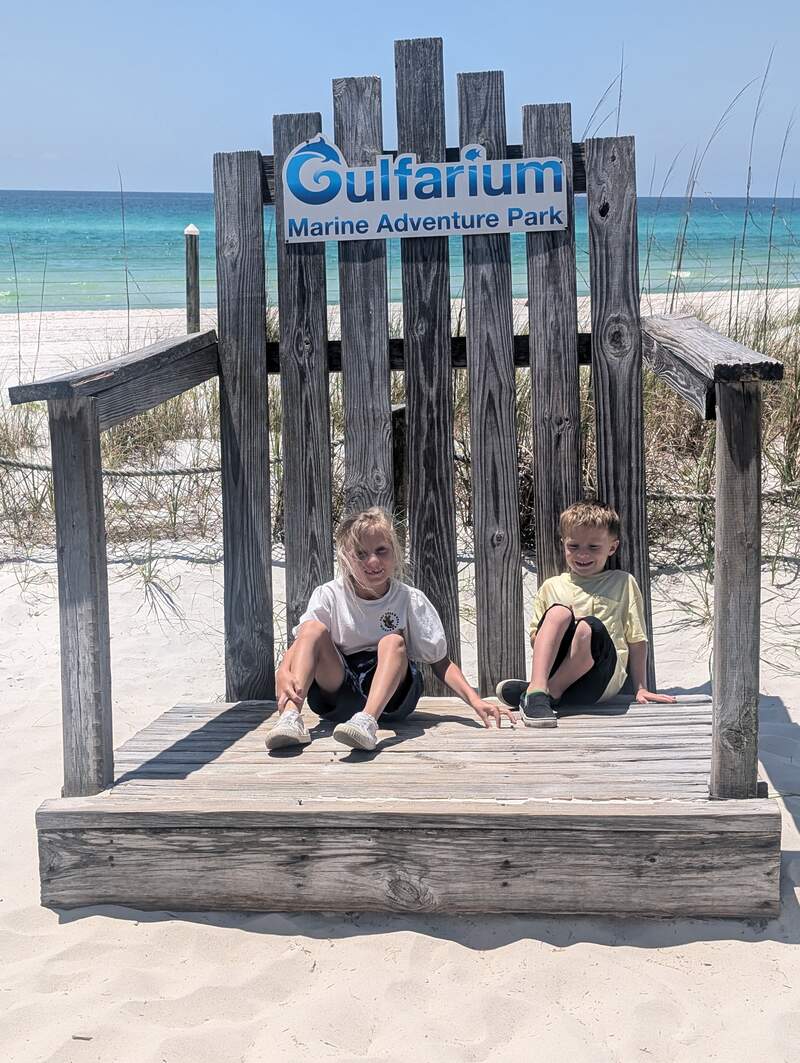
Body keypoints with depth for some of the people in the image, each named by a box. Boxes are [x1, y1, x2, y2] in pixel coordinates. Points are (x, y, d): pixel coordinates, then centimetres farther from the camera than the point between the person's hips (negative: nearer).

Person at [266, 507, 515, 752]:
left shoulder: (410, 600, -2)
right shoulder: (329, 596, -1)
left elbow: (441, 664, -1)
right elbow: (299, 645, -9)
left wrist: (475, 701, -18)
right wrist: (284, 674, -33)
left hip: (391, 698, -1)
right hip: (335, 692, 1)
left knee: (393, 642, -28)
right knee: (313, 628, -21)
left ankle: (368, 721, -51)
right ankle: (291, 716, -38)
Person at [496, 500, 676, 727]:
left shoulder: (623, 583, 17)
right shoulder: (551, 587, 21)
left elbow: (637, 640, 14)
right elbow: (534, 640, 18)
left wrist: (641, 689, 9)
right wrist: (554, 631, -4)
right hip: (554, 666, 2)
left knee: (591, 626, -34)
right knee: (559, 612, -26)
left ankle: (541, 692, -22)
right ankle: (538, 687, -39)